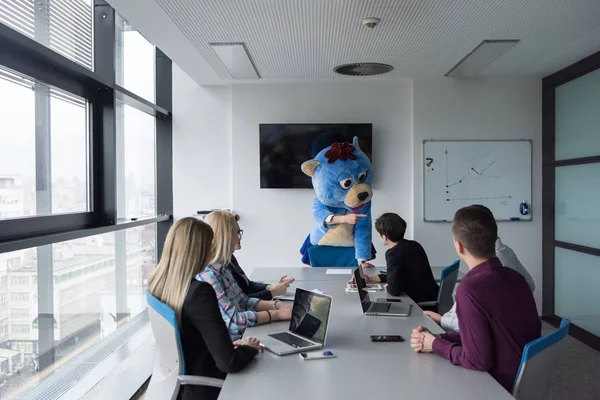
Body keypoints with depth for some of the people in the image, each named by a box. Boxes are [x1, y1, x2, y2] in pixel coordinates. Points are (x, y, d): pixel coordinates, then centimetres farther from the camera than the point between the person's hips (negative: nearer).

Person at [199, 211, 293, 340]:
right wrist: (277, 314, -18)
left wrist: (277, 304, -1)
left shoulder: (222, 269, 8)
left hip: (241, 337, 8)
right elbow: (233, 321, -24)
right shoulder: (206, 275, -20)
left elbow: (243, 302, 14)